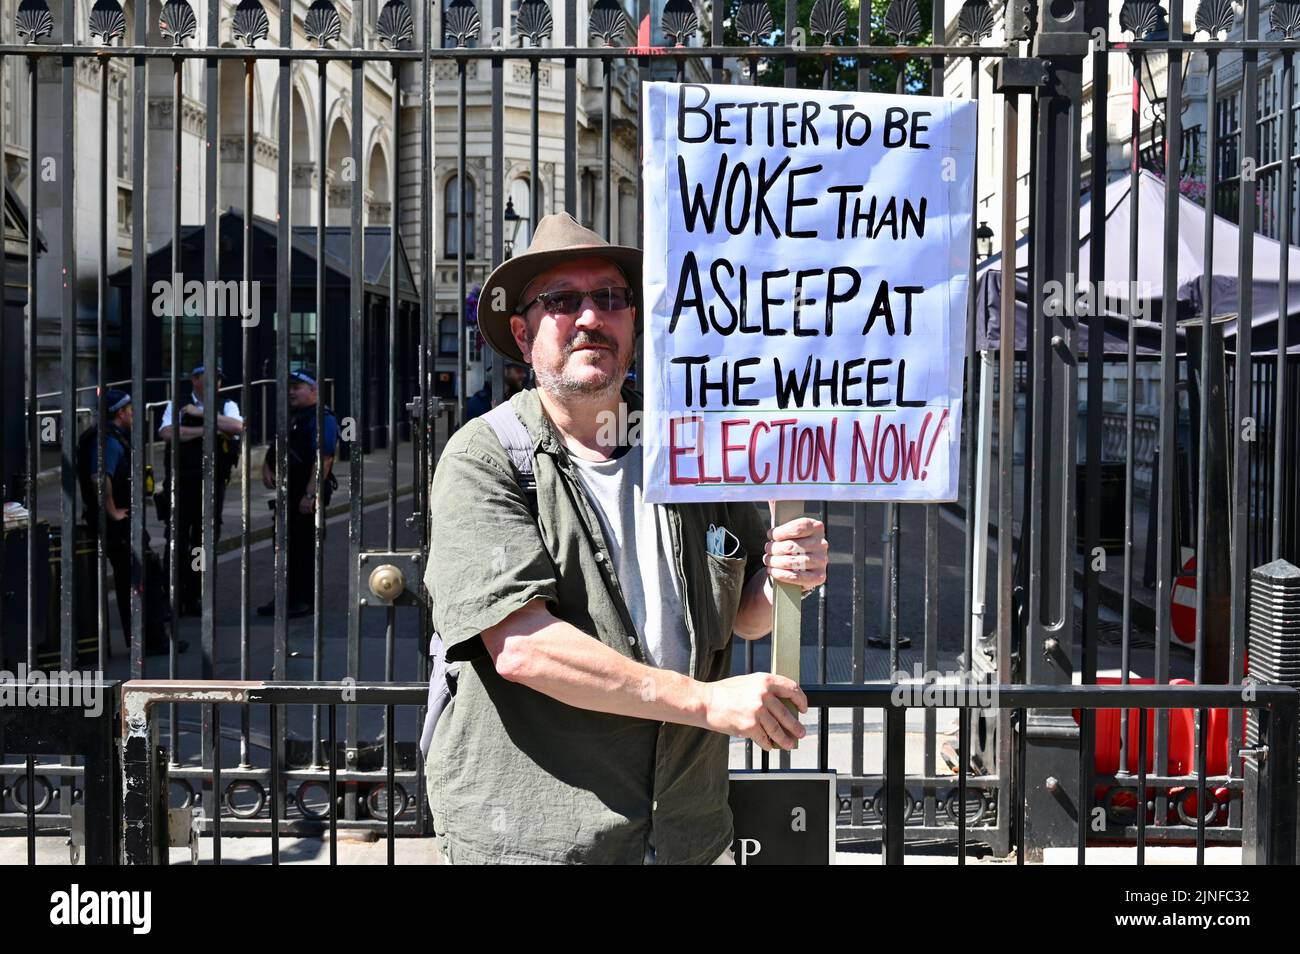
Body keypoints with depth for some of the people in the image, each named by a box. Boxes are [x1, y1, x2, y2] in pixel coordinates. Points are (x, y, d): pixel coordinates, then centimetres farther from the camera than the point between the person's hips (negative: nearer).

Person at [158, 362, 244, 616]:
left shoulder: (227, 406, 8)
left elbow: (237, 426, -13)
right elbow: (167, 433, -16)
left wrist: (201, 413, -14)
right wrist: (207, 430, -14)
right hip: (181, 482, -2)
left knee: (205, 540, 7)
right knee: (177, 540, -2)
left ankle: (193, 599, 16)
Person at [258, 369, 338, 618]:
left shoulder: (322, 419, -12)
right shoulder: (292, 417, 18)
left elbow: (323, 460, -21)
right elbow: (275, 448, 27)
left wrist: (310, 495, -26)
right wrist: (267, 466, 6)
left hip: (308, 495, -9)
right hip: (289, 492, 10)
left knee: (306, 548, -3)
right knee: (286, 546, 13)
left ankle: (306, 600, 4)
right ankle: (286, 597, 22)